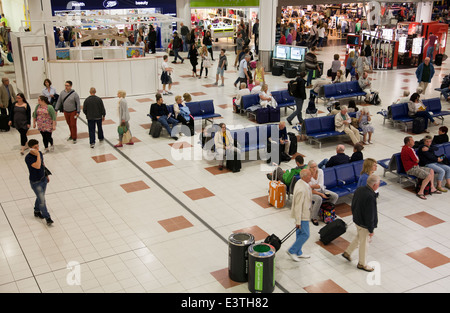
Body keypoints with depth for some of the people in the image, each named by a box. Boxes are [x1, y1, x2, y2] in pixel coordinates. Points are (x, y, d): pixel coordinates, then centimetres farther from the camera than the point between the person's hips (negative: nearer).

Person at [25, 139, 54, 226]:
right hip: (35, 182, -7)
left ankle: (37, 211, 44)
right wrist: (37, 155, -35)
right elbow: (37, 166, -38)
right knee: (42, 200, -4)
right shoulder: (28, 158, -25)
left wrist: (47, 175, 18)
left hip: (43, 179, 7)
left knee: (40, 197, 22)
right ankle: (47, 218, 4)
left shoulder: (40, 153, -3)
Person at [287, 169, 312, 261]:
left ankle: (298, 253, 32)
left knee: (300, 233, 19)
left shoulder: (301, 183, 0)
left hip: (303, 212, 10)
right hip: (302, 215, -10)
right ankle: (292, 251, 13)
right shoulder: (301, 189, -31)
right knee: (305, 234, 1)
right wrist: (298, 221, -22)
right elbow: (298, 206, -27)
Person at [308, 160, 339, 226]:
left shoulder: (320, 171, -10)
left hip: (321, 190, 6)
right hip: (312, 192, -5)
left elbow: (320, 185, -14)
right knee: (319, 199, -37)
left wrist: (311, 186, -28)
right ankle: (313, 218, -20)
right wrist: (321, 194, -25)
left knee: (335, 196, -9)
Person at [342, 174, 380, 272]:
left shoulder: (359, 189, -5)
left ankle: (347, 252, 41)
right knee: (364, 243, 11)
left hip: (357, 219, 8)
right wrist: (371, 230, -16)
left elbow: (353, 205, 9)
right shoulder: (370, 197, -32)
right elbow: (370, 215, -26)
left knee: (359, 237, 30)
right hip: (364, 224, -8)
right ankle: (362, 264, 29)